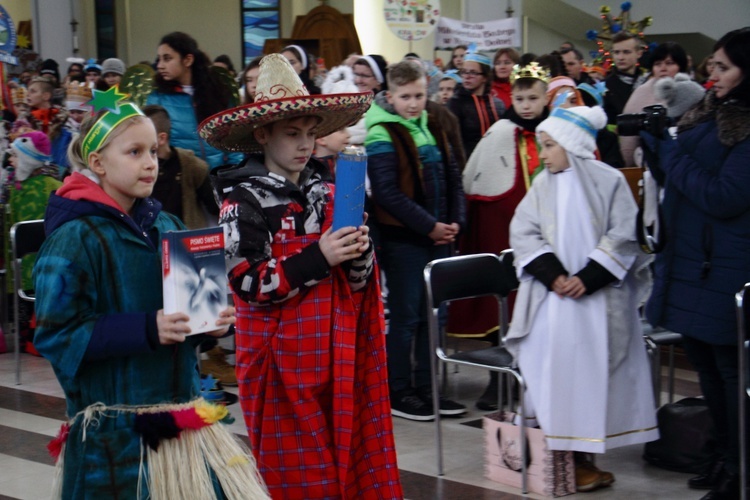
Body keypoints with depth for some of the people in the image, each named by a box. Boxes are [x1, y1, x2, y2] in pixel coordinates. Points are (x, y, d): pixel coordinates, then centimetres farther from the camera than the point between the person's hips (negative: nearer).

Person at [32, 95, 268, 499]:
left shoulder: (166, 227, 8)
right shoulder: (74, 238, -11)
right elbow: (56, 333, -15)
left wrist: (211, 321, -3)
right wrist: (145, 330, -23)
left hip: (179, 409, 6)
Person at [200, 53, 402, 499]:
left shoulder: (327, 192, 9)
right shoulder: (244, 202, -8)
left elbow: (357, 280, 12)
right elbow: (249, 284, -16)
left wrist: (360, 254, -11)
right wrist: (318, 258, -22)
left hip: (335, 354, 5)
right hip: (283, 361, -5)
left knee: (353, 461, 7)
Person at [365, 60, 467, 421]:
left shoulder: (433, 130, 12)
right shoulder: (381, 135, -11)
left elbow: (453, 178, 15)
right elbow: (388, 193, -18)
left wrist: (455, 221, 0)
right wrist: (430, 226, -17)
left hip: (439, 237, 7)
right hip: (403, 239, -7)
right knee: (404, 315, -1)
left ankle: (426, 387, 21)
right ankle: (397, 392, 9)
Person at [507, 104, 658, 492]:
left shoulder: (609, 181, -3)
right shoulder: (543, 184, 7)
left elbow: (623, 237, -5)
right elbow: (523, 232, 3)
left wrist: (587, 278, -14)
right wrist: (552, 274, -11)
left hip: (599, 296, -2)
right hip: (552, 296, 2)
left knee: (594, 369, 0)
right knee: (554, 370, -1)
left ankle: (583, 452, 9)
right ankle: (559, 454, 6)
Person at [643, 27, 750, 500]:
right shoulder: (710, 114, 10)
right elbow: (676, 178, 20)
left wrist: (665, 146, -13)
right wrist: (650, 138, 2)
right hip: (689, 263, 9)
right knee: (706, 364, 16)